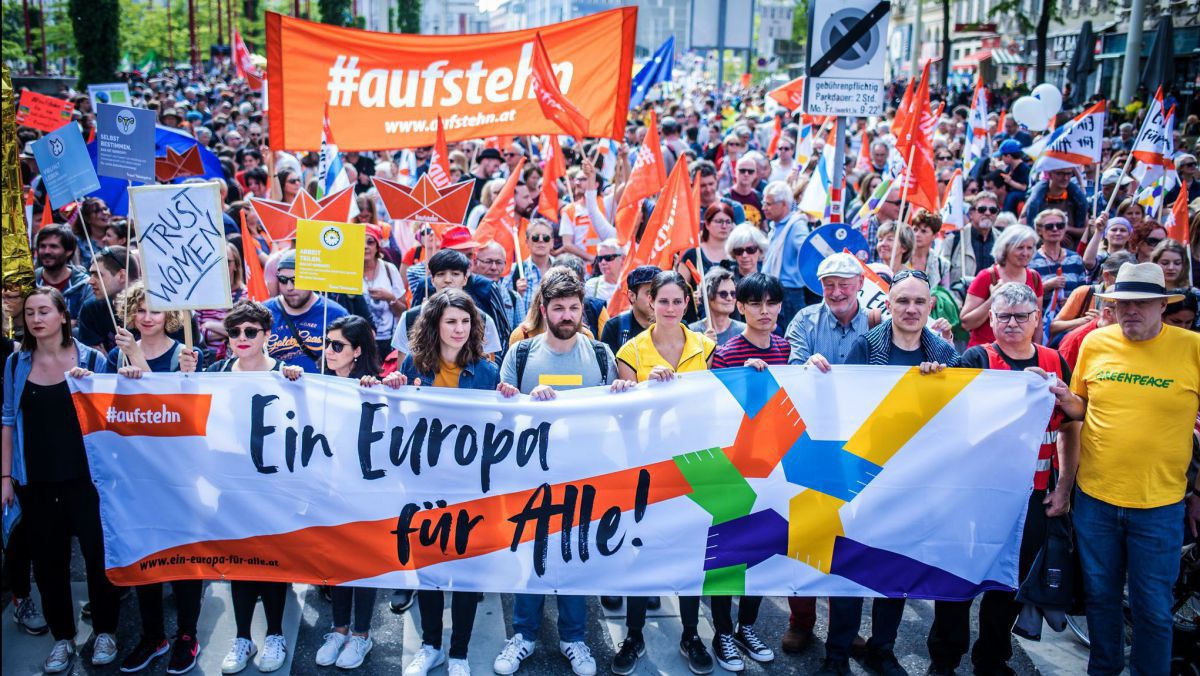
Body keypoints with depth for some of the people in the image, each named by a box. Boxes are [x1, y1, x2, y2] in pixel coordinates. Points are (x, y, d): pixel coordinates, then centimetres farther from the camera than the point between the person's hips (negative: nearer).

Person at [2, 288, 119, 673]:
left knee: (98, 554, 2)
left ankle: (105, 631, 20)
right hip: (35, 481, 2)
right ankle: (62, 636, 24)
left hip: (85, 477, -2)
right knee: (48, 561, 10)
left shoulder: (91, 360, -4)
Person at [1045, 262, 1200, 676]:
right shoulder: (1094, 343, 0)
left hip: (1160, 505, -2)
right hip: (1094, 497, 3)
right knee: (1100, 595, 17)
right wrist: (1065, 401, -10)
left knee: (1152, 608, 9)